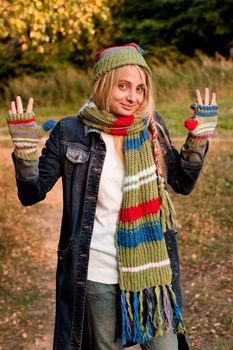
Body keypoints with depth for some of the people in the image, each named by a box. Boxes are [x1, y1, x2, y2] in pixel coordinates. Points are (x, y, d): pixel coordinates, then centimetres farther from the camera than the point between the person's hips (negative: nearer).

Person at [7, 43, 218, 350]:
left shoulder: (152, 127, 1)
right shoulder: (71, 132, -7)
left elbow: (183, 184, 11)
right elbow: (32, 194, -4)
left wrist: (199, 137, -1)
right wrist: (25, 149, -20)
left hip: (151, 269, 2)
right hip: (96, 276, -2)